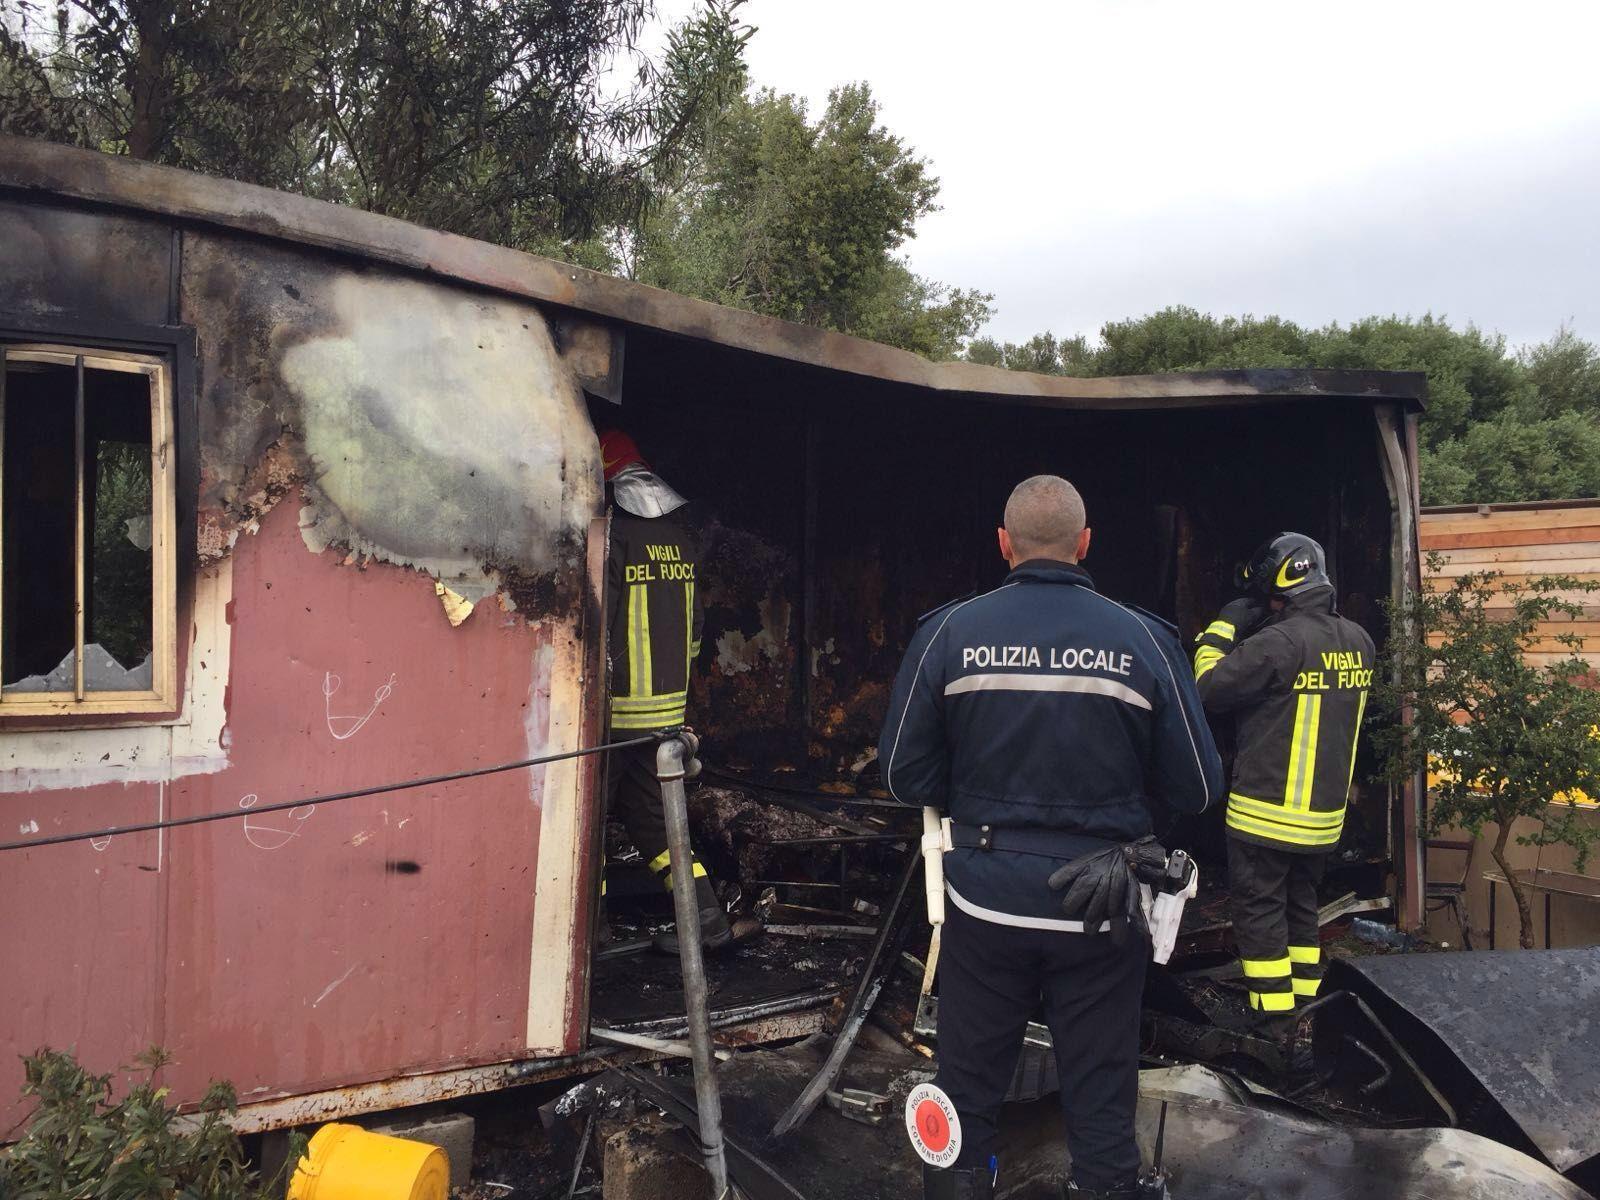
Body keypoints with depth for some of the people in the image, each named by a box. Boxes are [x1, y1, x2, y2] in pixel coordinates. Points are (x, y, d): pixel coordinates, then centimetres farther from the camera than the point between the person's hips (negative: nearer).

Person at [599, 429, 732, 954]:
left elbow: (594, 626, -19)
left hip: (615, 708, -7)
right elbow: (695, 620, 15)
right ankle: (704, 911, 10)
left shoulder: (609, 533, -15)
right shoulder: (681, 533, 9)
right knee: (649, 809, 16)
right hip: (669, 705, 7)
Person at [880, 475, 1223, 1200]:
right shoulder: (1144, 640, -6)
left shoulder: (948, 632, -7)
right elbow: (1198, 788, -2)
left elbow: (905, 778, -4)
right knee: (1101, 1086, 16)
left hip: (985, 899, 0)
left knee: (971, 1077, 18)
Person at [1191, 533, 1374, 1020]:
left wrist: (1222, 628, -3)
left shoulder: (1280, 642, -20)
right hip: (1324, 813, 7)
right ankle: (1305, 1009, 27)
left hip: (1265, 814, -7)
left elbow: (1208, 688, -15)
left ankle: (1275, 1025, 6)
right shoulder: (1358, 641, 3)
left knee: (1260, 913, 3)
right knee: (1302, 909, 20)